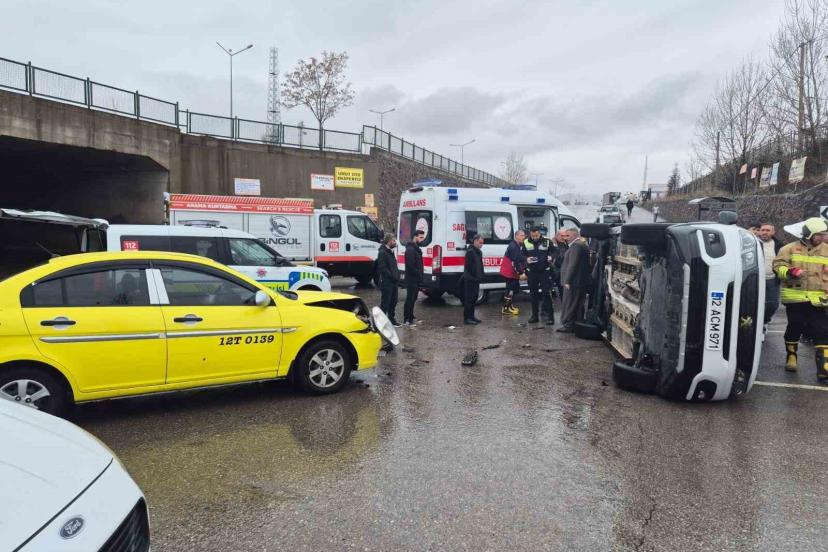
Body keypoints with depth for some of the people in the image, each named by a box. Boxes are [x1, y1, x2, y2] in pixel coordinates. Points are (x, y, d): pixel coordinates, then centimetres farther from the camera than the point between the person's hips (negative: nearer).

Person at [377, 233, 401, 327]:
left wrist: (397, 276, 8)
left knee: (393, 302, 16)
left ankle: (392, 320, 28)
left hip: (393, 282, 9)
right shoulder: (382, 252, -14)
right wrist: (393, 276, -18)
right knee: (385, 303, -4)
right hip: (386, 283, -9)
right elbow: (382, 268, -19)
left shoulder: (391, 252, 16)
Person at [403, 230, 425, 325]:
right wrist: (419, 273, -17)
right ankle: (406, 319, -2)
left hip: (416, 279, 10)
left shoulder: (416, 248, 17)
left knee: (413, 298, 16)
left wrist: (420, 274, 11)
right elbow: (410, 266, -24)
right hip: (412, 279, -10)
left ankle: (410, 317, 25)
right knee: (410, 299, -6)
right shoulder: (410, 249, -16)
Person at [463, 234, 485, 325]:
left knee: (474, 298, 15)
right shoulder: (470, 252, -15)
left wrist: (481, 276, 11)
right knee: (469, 298, -5)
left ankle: (471, 316, 24)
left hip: (476, 279, 9)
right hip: (470, 280, -9)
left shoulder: (479, 252, 14)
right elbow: (467, 267, -20)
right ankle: (467, 318, 0)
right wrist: (473, 277, -21)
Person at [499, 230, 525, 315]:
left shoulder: (517, 246, 15)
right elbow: (515, 262, -25)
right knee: (510, 289, -8)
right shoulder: (513, 246, -20)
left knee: (515, 288, 17)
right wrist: (521, 273, -23)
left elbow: (520, 259, 17)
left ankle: (509, 306, 28)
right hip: (509, 272, -11)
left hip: (513, 272, 11)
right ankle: (505, 308, -2)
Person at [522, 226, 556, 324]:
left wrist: (551, 256, -14)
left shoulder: (547, 241, -3)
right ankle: (534, 315, 19)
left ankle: (550, 316, -1)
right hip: (531, 272, 3)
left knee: (547, 293, -7)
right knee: (534, 294, 10)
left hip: (545, 271, -3)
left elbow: (554, 251, 6)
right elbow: (522, 255, 10)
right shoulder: (526, 242, 3)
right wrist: (526, 259, -11)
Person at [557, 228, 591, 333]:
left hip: (573, 281, -10)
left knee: (569, 304, -3)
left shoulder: (575, 246, -16)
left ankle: (568, 325, 1)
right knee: (578, 304, 13)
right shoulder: (584, 245, 16)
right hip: (582, 281, 10)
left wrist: (567, 281, -20)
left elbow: (572, 264, -22)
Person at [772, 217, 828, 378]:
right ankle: (791, 357, 29)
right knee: (794, 329, 10)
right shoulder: (790, 249, 2)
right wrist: (790, 272, -24)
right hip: (795, 298, -2)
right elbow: (778, 266, -4)